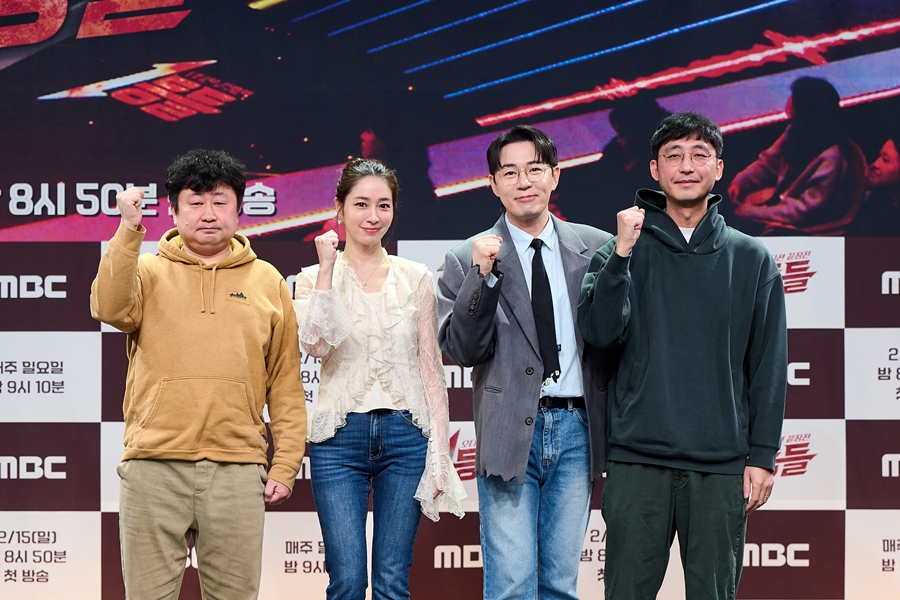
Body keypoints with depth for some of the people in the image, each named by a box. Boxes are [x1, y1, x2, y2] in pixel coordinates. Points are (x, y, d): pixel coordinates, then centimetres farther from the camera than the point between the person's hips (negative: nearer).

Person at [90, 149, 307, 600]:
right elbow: (111, 309, -13)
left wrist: (285, 464, 5)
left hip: (238, 467, 1)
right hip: (154, 464, -1)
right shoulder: (147, 270, 10)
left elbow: (286, 384, 12)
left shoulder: (268, 282, 13)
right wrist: (129, 231, -18)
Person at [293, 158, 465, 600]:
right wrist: (327, 268, -11)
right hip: (340, 436, -1)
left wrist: (439, 449, 1)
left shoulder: (417, 279, 8)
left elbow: (430, 367, 8)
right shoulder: (314, 278, 5)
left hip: (404, 435, 1)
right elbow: (316, 344, -14)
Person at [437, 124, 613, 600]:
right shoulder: (468, 259, 2)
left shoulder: (596, 248, 8)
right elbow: (461, 350, -6)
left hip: (576, 430, 2)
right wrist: (483, 274, -15)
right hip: (510, 432, -2)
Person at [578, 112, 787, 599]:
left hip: (722, 465, 1)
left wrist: (762, 455, 1)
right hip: (637, 460, 0)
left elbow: (768, 366, 7)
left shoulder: (751, 259, 9)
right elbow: (599, 333, -7)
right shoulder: (624, 252, 8)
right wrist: (621, 254, -16)